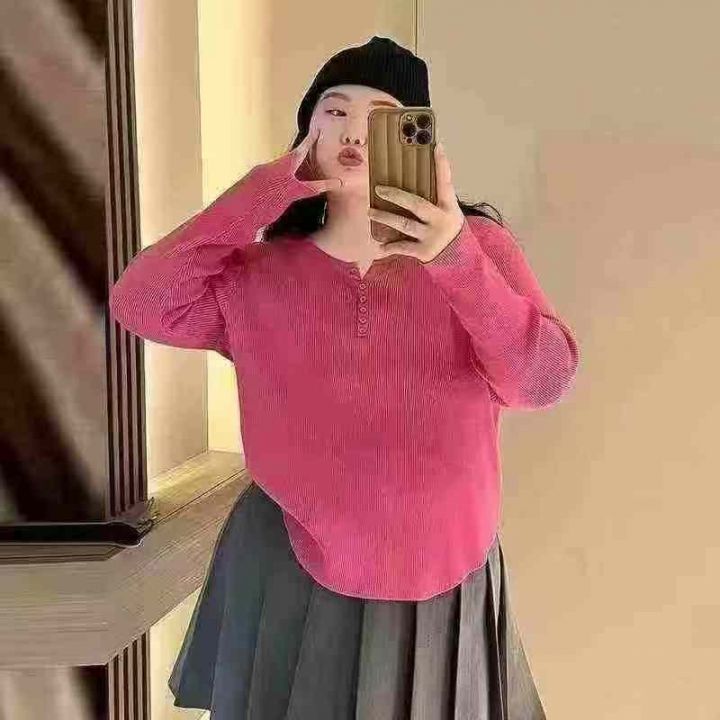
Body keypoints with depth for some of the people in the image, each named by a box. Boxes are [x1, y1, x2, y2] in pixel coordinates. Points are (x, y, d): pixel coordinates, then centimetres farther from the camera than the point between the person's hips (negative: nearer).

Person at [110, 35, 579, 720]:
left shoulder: (478, 246, -6)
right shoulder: (261, 274, -2)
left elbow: (545, 380, -17)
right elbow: (138, 303, -14)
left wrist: (457, 260, -32)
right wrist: (266, 189, -14)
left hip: (441, 577, 0)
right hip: (290, 569, 1)